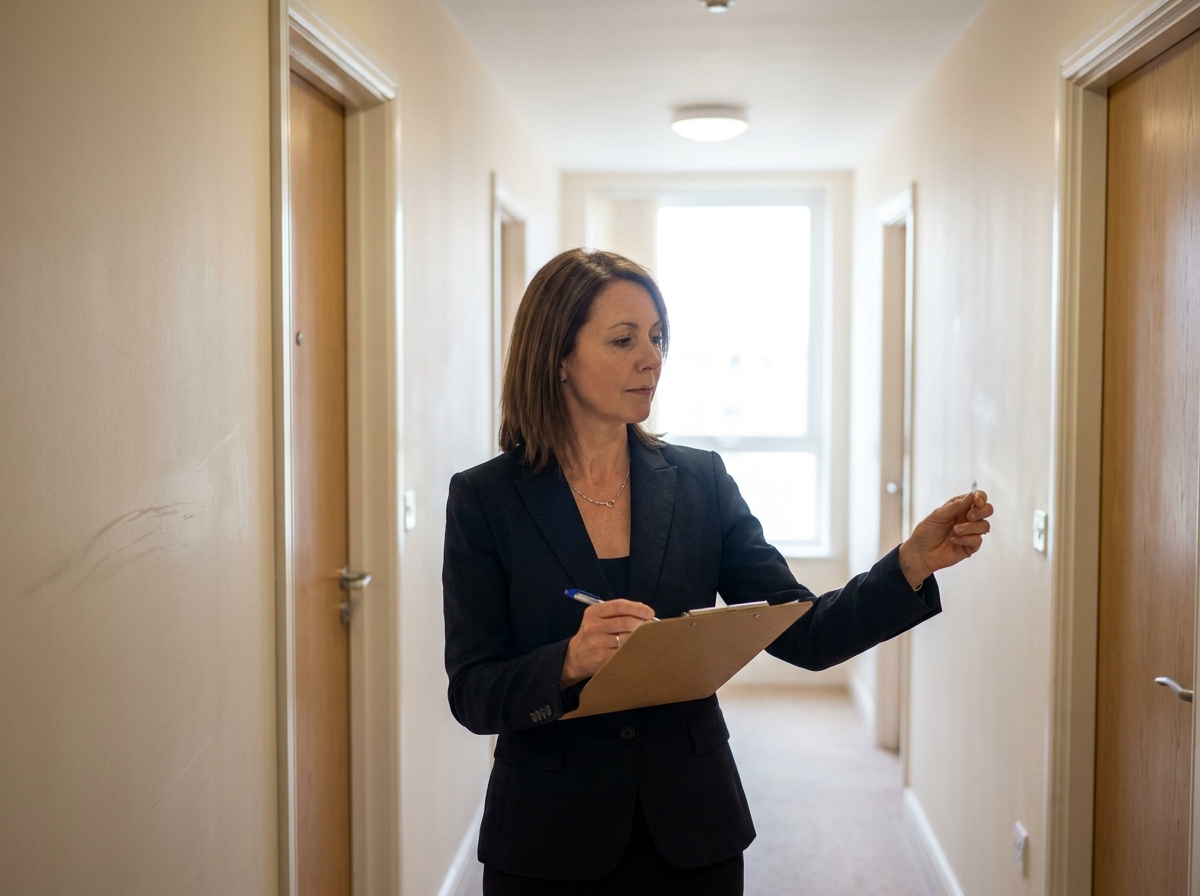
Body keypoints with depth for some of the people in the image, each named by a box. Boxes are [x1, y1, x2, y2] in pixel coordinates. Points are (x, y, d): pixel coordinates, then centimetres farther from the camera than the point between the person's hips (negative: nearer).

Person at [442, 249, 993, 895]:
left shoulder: (700, 482, -1)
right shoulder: (484, 499, -7)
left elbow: (804, 636, -4)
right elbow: (472, 695, -10)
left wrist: (914, 561, -16)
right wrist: (570, 663, -28)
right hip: (551, 842, -2)